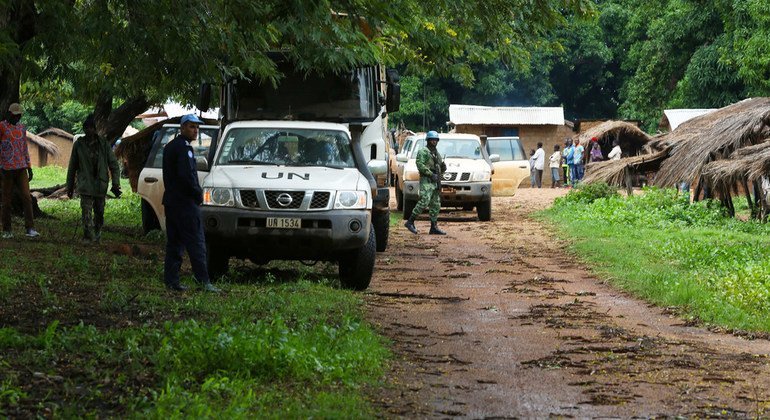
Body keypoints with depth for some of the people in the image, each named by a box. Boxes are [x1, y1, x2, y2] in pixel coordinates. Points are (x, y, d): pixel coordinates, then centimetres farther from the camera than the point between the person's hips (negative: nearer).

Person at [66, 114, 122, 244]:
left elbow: (114, 165, 6)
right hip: (85, 185, -1)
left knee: (99, 213, 10)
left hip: (100, 185, 1)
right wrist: (70, 186, 13)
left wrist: (116, 184, -4)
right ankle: (88, 237, -16)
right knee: (86, 212, -13)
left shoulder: (104, 145, 4)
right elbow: (72, 167, 11)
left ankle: (97, 236, 28)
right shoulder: (79, 145, 3)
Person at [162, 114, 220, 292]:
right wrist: (198, 194, -9)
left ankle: (171, 279, 11)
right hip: (185, 203, -10)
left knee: (174, 242, 11)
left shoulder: (170, 146, 18)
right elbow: (186, 175, -23)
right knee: (196, 242, -10)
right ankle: (204, 281, -12)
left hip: (170, 201, 10)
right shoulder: (184, 148, -14)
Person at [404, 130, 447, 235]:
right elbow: (420, 165, -16)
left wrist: (443, 167, 3)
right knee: (424, 202, -18)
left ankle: (434, 227, 7)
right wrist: (431, 174, -21)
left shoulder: (437, 154, 23)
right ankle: (410, 222, -13)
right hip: (426, 180, -8)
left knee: (436, 205, 5)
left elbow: (440, 169, 27)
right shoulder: (423, 152, -2)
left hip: (435, 182, 8)